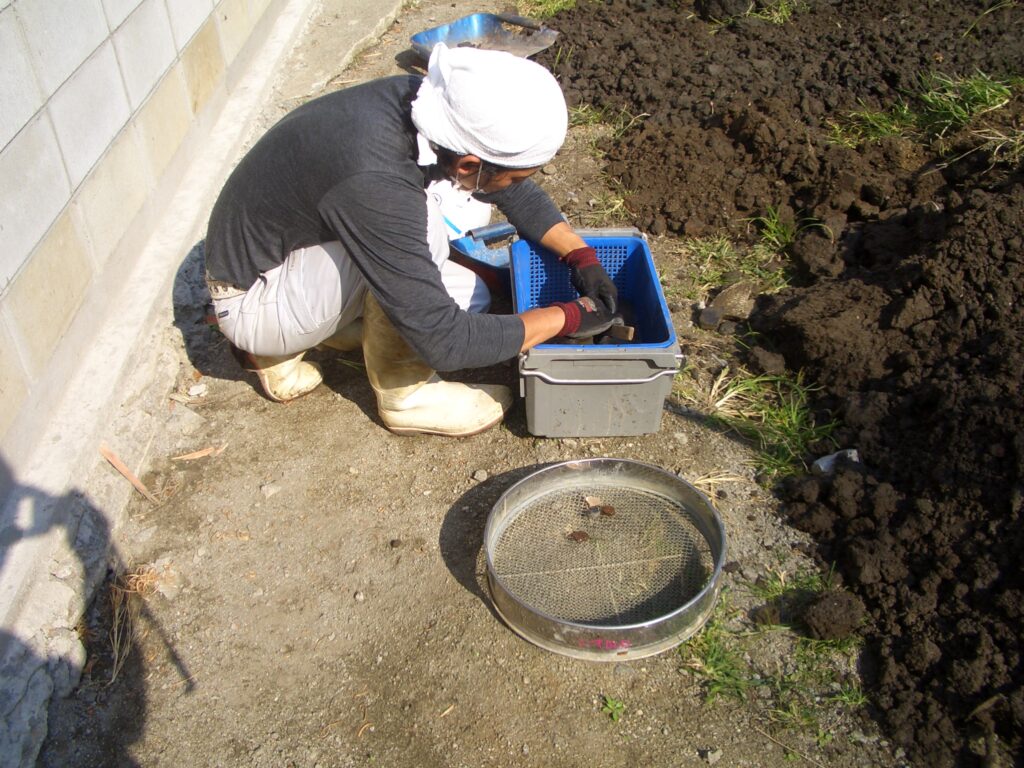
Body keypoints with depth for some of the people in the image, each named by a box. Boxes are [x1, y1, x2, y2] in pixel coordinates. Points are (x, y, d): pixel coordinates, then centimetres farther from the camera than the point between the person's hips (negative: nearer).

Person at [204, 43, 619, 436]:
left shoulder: (427, 100, -14)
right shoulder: (373, 184, -37)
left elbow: (518, 195, 4)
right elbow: (443, 341, -31)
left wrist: (581, 255, -5)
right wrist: (569, 317, -22)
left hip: (301, 248, 8)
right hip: (252, 299, -8)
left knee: (468, 299, 6)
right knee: (417, 222, -29)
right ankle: (404, 393, -7)